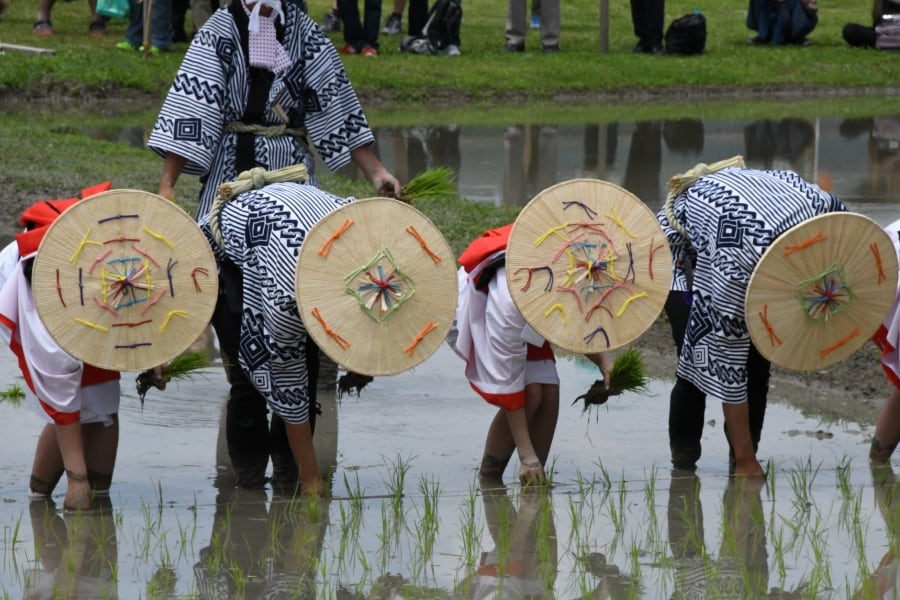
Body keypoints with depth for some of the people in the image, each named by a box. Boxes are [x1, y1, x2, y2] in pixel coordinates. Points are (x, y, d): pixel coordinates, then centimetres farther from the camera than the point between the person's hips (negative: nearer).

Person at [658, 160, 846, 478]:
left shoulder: (823, 205, -32)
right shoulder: (735, 266, -45)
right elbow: (726, 365, -36)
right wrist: (746, 462, -32)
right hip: (684, 248, -5)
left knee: (757, 362, -8)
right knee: (704, 363, -16)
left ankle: (743, 461, 2)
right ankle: (683, 465, 0)